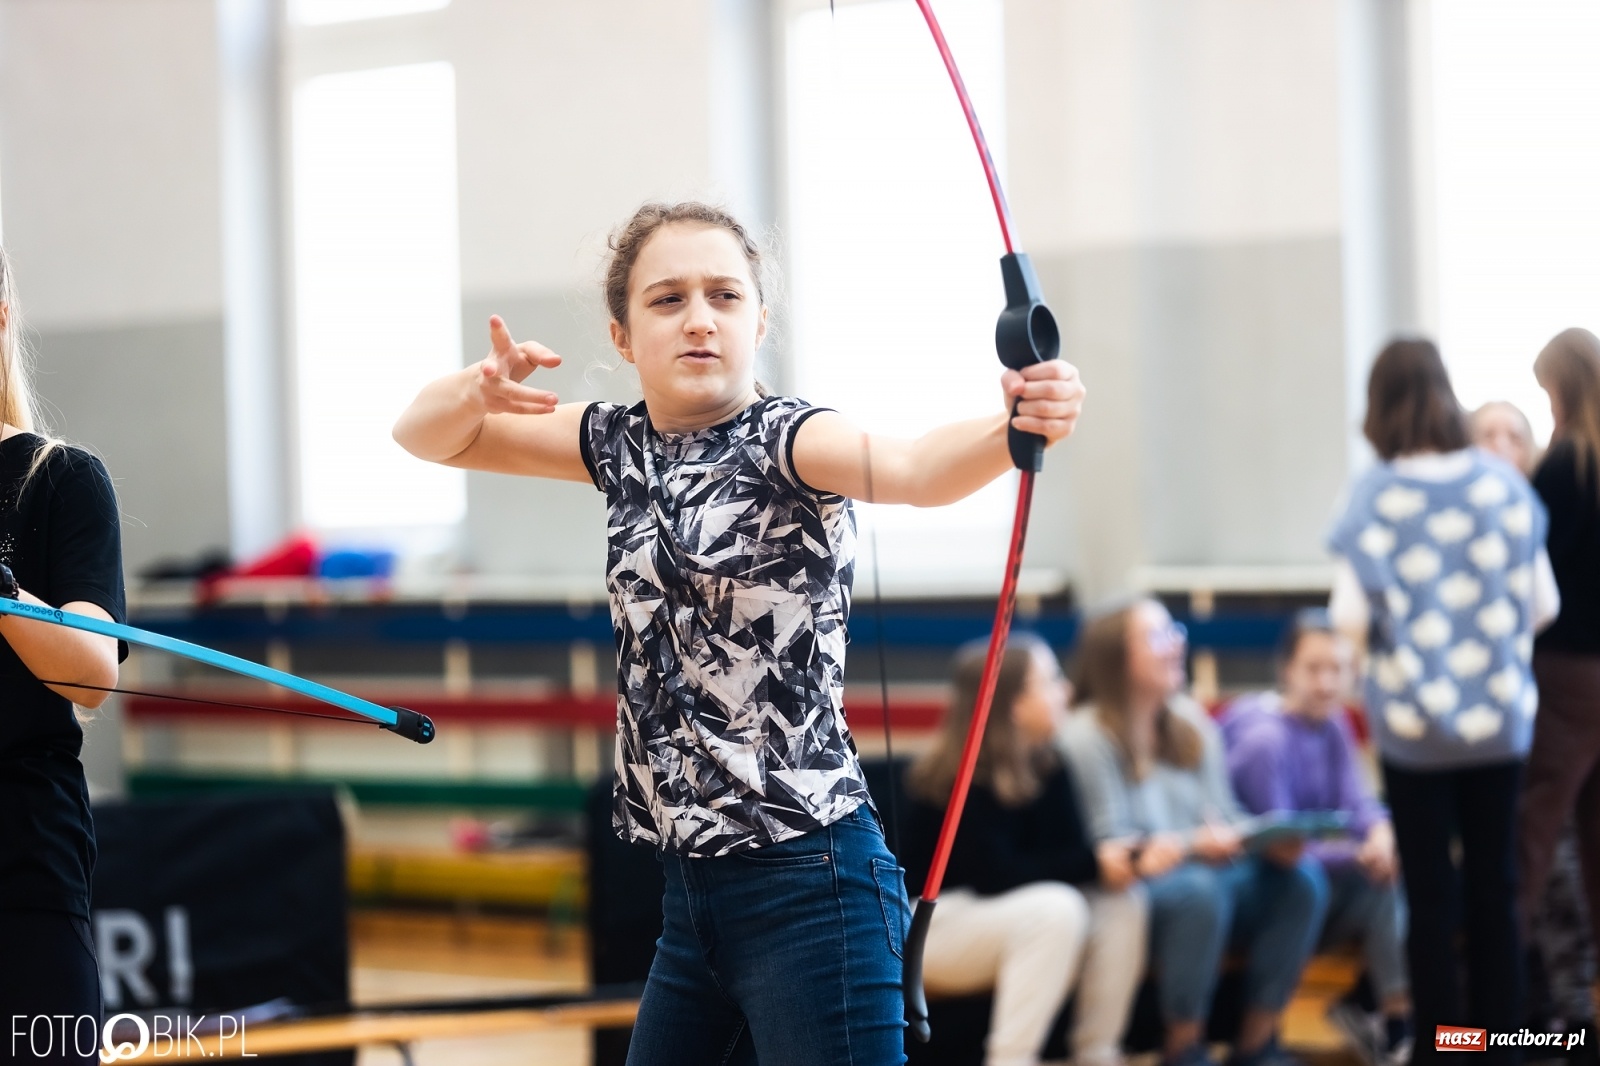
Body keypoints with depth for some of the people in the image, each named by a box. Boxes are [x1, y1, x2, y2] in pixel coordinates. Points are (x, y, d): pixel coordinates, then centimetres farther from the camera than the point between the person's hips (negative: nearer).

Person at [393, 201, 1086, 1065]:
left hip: (807, 891, -7)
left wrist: (1013, 430, -54)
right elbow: (425, 436, 14)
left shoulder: (783, 442, -10)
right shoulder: (622, 444, 10)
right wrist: (478, 390, -10)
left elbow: (911, 467, -31)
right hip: (692, 891, 8)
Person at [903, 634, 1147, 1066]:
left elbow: (1072, 849, -2)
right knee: (1055, 909, -32)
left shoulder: (1046, 766, 2)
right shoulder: (961, 776, -20)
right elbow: (995, 875, -25)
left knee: (1121, 903, -12)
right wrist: (1095, 866, -26)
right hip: (931, 926, -8)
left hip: (1010, 923, 8)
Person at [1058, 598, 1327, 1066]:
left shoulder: (1191, 724, 11)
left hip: (1206, 872, 7)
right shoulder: (1087, 736, -9)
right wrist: (1194, 844, -28)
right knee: (1199, 891, -38)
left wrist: (1269, 840, -14)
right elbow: (1112, 845, -14)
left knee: (1301, 880, -19)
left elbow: (1224, 817, 8)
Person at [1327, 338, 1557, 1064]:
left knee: (1430, 895, 6)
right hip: (1500, 717, 2)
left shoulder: (1375, 495, -13)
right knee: (1494, 888, 12)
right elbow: (1543, 603, 1)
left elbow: (1351, 620, -16)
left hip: (1413, 723, -2)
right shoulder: (1503, 485, -4)